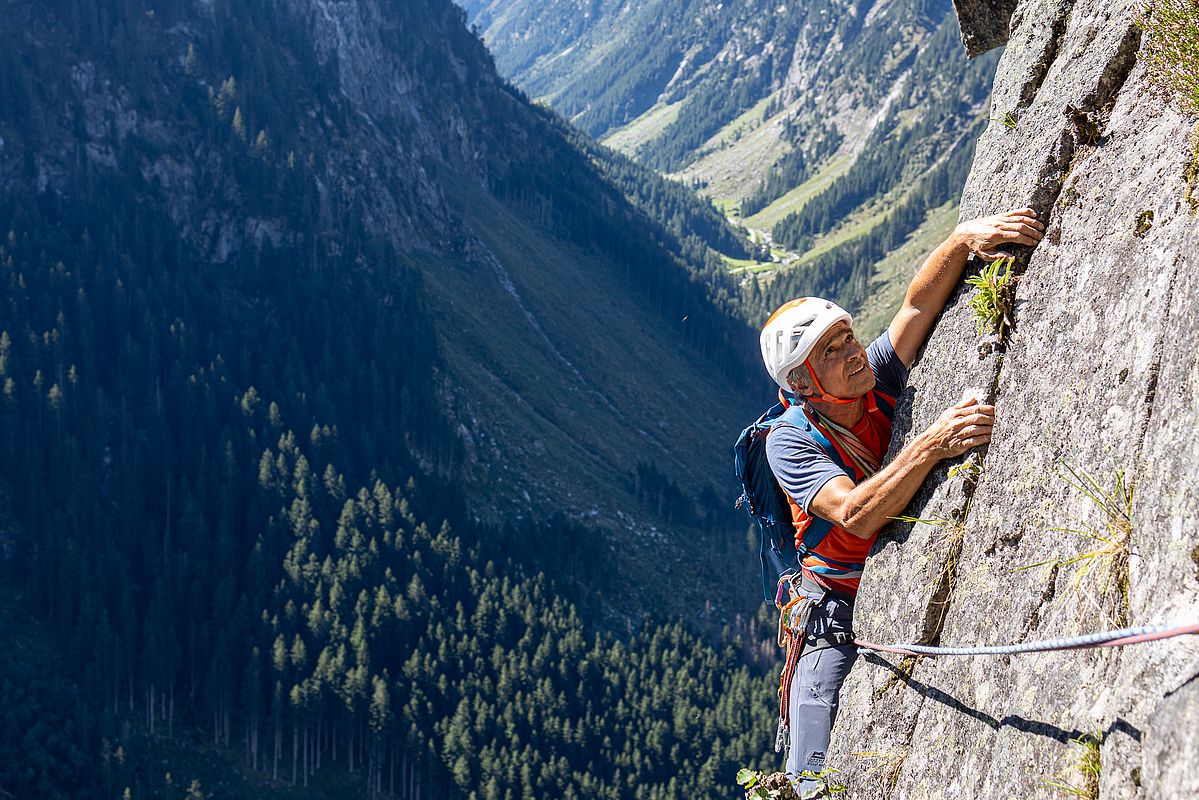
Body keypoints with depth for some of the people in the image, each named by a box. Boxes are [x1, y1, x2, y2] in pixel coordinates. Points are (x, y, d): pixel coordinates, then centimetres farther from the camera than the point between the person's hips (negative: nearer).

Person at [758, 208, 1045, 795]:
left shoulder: (877, 379, -4)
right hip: (842, 615, -4)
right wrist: (932, 444, -40)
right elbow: (856, 515, -31)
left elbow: (919, 304, -13)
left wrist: (964, 239, -32)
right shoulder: (791, 442, -16)